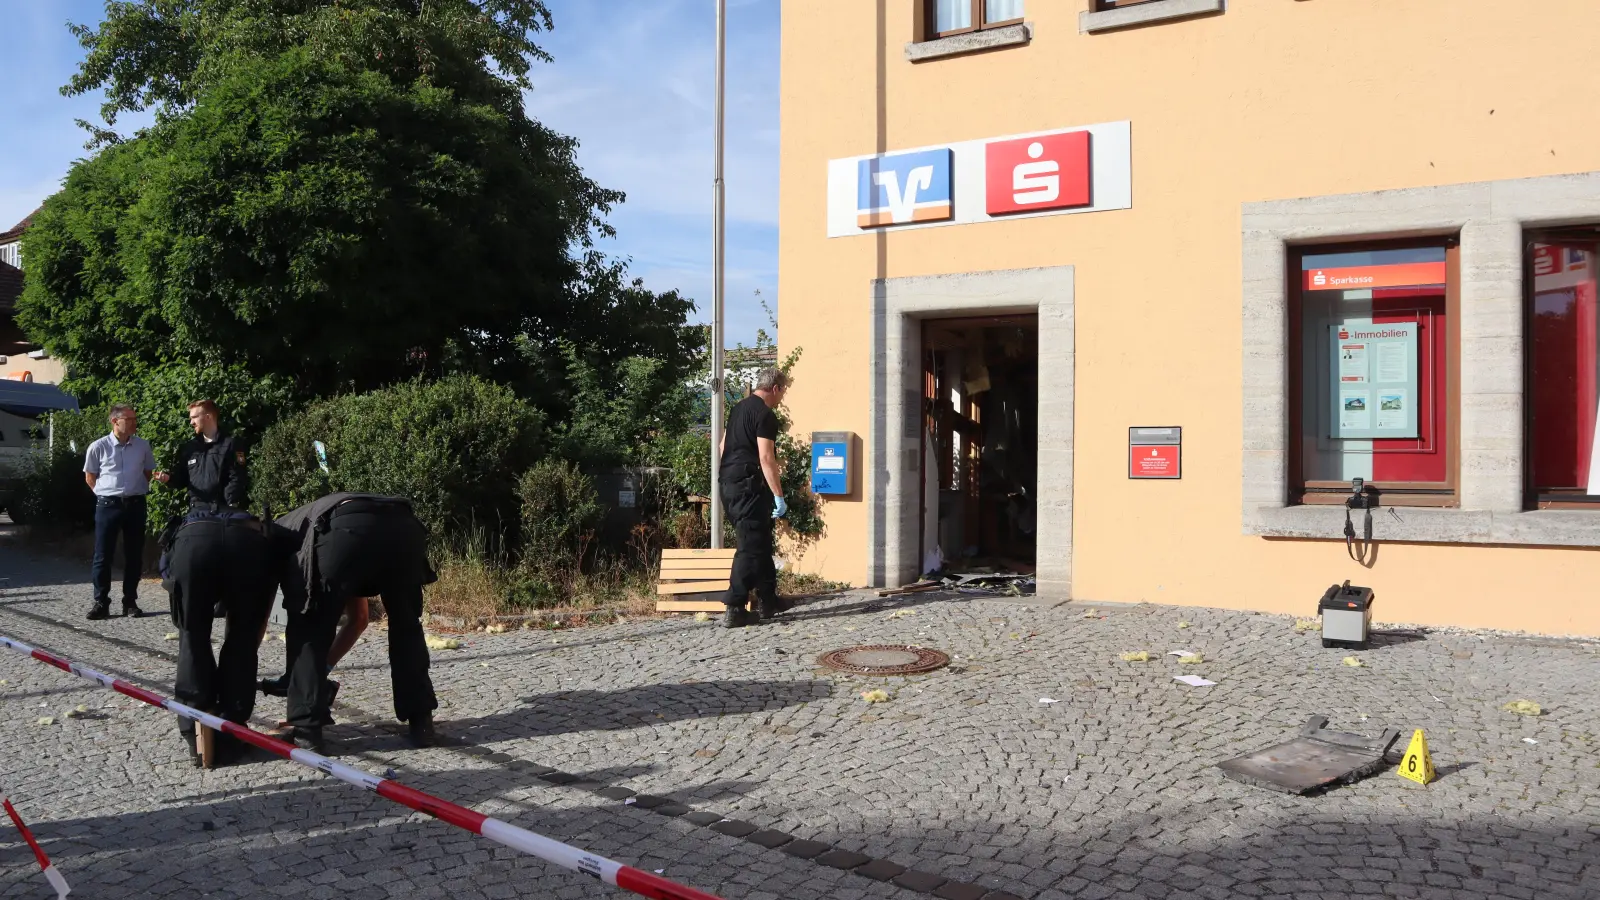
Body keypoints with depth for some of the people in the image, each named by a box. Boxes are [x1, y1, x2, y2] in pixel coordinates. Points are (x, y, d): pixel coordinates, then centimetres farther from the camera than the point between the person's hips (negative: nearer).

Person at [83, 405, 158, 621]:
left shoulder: (143, 446, 1)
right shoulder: (98, 447, -5)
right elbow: (89, 477, 8)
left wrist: (136, 490, 12)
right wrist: (106, 494, 5)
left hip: (135, 505, 2)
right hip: (108, 505, -2)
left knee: (134, 555, 6)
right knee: (103, 555, 0)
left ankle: (130, 602, 14)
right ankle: (100, 602, 8)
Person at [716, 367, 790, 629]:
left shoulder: (739, 408, 16)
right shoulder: (765, 415, -13)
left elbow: (723, 446, 23)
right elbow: (766, 458, -19)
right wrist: (779, 496, -18)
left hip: (729, 484, 10)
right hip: (749, 487, -10)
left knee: (761, 543, 17)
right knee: (751, 548, -7)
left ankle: (768, 602, 24)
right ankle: (734, 610, -10)